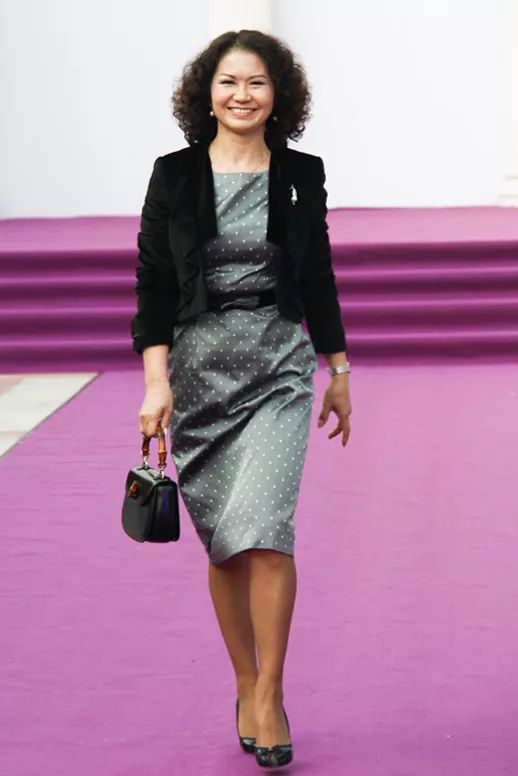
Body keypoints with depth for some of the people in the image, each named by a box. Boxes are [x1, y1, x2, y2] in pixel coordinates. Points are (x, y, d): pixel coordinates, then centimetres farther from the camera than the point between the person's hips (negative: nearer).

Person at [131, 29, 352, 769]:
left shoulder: (301, 174, 4)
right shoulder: (174, 174, 1)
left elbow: (318, 277, 12)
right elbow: (152, 284, 0)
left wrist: (338, 369, 15)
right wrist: (156, 381, -8)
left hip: (280, 362, -1)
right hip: (197, 362, 1)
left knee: (264, 525, -16)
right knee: (223, 540, 7)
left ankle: (270, 697, -6)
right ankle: (246, 687, 24)